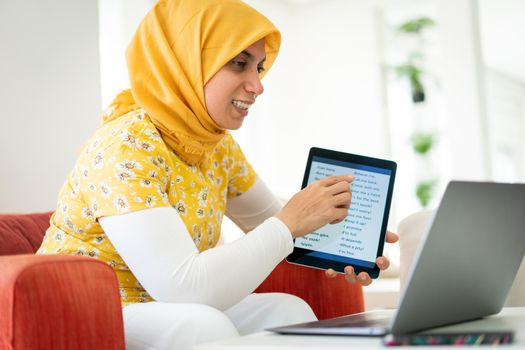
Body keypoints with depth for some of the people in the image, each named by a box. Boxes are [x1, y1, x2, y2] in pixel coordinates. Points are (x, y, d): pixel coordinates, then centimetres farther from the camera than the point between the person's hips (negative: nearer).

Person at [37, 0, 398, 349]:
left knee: (287, 311, -11)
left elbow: (269, 223, 14)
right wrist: (290, 222, -25)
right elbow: (183, 289, -32)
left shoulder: (218, 145, 0)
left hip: (167, 318, 8)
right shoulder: (126, 146, -25)